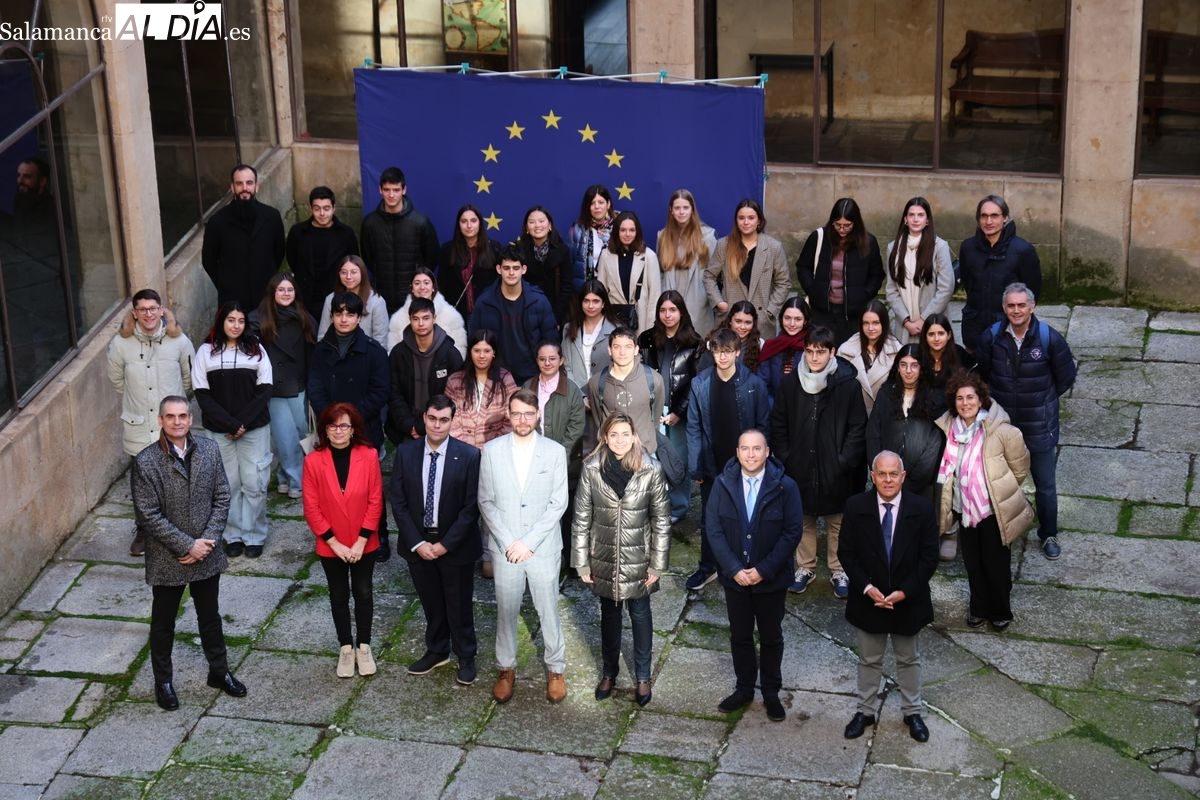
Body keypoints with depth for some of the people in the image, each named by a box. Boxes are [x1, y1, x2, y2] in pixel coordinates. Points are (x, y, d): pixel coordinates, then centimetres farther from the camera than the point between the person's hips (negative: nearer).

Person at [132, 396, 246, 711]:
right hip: (166, 559, -3)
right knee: (163, 623, 14)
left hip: (206, 554, 3)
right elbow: (149, 515, -17)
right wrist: (188, 545, -18)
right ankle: (163, 682, 32)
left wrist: (208, 541, -12)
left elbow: (222, 497, -2)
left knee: (210, 616, 20)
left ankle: (219, 671, 39)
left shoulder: (209, 449, -7)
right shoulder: (146, 462, -18)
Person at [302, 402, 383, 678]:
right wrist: (334, 543, -12)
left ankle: (364, 646, 30)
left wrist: (361, 541, -12)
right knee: (339, 596, 15)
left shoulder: (369, 456, -13)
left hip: (364, 544, 0)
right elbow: (311, 508, -10)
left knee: (363, 593, 14)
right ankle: (346, 648, 31)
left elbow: (375, 501, -9)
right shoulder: (313, 461, -14)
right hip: (331, 546, 0)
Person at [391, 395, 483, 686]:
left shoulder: (469, 456, -15)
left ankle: (466, 658, 30)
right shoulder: (405, 453, -6)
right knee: (431, 602, 19)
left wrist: (445, 544, -15)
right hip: (418, 544, 3)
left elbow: (471, 507, -13)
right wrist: (417, 543, -11)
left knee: (459, 604, 11)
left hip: (455, 545, -3)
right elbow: (398, 502, -3)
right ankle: (436, 651, 39)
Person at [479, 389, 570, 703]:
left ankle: (555, 669, 25)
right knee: (506, 610, 12)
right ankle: (506, 669, 28)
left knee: (548, 609, 8)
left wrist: (528, 542, -13)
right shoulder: (492, 450, -3)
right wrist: (509, 542, -11)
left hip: (543, 547, -1)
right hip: (504, 547, 1)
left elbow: (558, 503, -7)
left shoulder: (555, 451, -5)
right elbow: (486, 501, -2)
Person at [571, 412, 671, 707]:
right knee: (609, 615, 18)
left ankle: (643, 676, 31)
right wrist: (582, 563, -3)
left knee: (640, 615, 14)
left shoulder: (651, 470, -14)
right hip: (604, 558, 1)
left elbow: (661, 520, -7)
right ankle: (609, 672, 36)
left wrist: (657, 564, -6)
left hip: (638, 559, -1)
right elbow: (581, 519, -5)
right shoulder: (592, 469, -12)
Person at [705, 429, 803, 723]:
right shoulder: (723, 484, -8)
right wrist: (734, 569, -16)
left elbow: (792, 532, -14)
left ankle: (771, 693, 30)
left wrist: (764, 570, -18)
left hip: (771, 578, -2)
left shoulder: (785, 486, -14)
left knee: (771, 637, 14)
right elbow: (713, 529, -7)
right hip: (734, 576, 2)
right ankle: (744, 689, 33)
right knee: (740, 635, 16)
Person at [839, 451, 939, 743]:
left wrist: (904, 592, -16)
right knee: (869, 660, 17)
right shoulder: (855, 507, -11)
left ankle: (912, 712, 35)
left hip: (908, 601, 0)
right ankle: (865, 711, 33)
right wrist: (866, 587, -16)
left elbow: (929, 557, -9)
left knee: (909, 660, 18)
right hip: (868, 599, 0)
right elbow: (846, 553, -6)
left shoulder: (922, 509, -12)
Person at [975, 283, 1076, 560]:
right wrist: (1001, 399, 8)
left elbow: (1065, 378, -1)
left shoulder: (1050, 339, -15)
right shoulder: (991, 337, -10)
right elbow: (983, 375, 8)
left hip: (1039, 426, -2)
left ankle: (1048, 535, 29)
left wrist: (1042, 400, 5)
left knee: (1045, 485, 10)